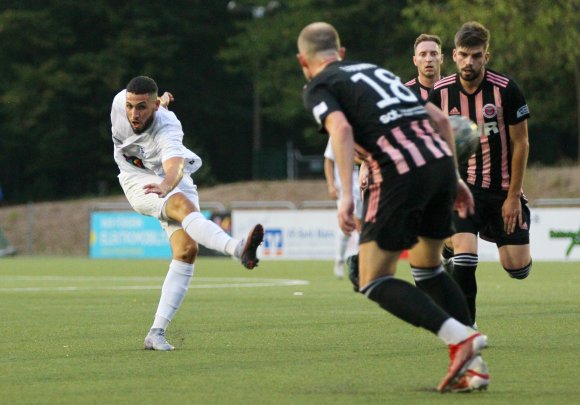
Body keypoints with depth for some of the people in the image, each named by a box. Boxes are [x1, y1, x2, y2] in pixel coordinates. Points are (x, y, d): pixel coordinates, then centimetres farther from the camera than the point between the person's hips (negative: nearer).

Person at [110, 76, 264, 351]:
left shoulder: (167, 129, -31)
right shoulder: (119, 102, -18)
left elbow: (175, 166, -51)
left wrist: (167, 183, -73)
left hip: (172, 180, 0)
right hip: (138, 182, 0)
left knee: (187, 249, -19)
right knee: (183, 205, -32)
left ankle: (156, 333, -17)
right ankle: (237, 248, -60)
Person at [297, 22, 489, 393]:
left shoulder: (319, 87, 9)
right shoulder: (374, 70, 28)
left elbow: (341, 129, -13)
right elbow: (440, 119, 24)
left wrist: (347, 195, -19)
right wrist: (454, 178, 27)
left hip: (400, 174, -7)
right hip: (440, 159, 7)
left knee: (374, 282, 2)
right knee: (428, 266, 24)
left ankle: (461, 338, -15)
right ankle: (471, 366, 16)